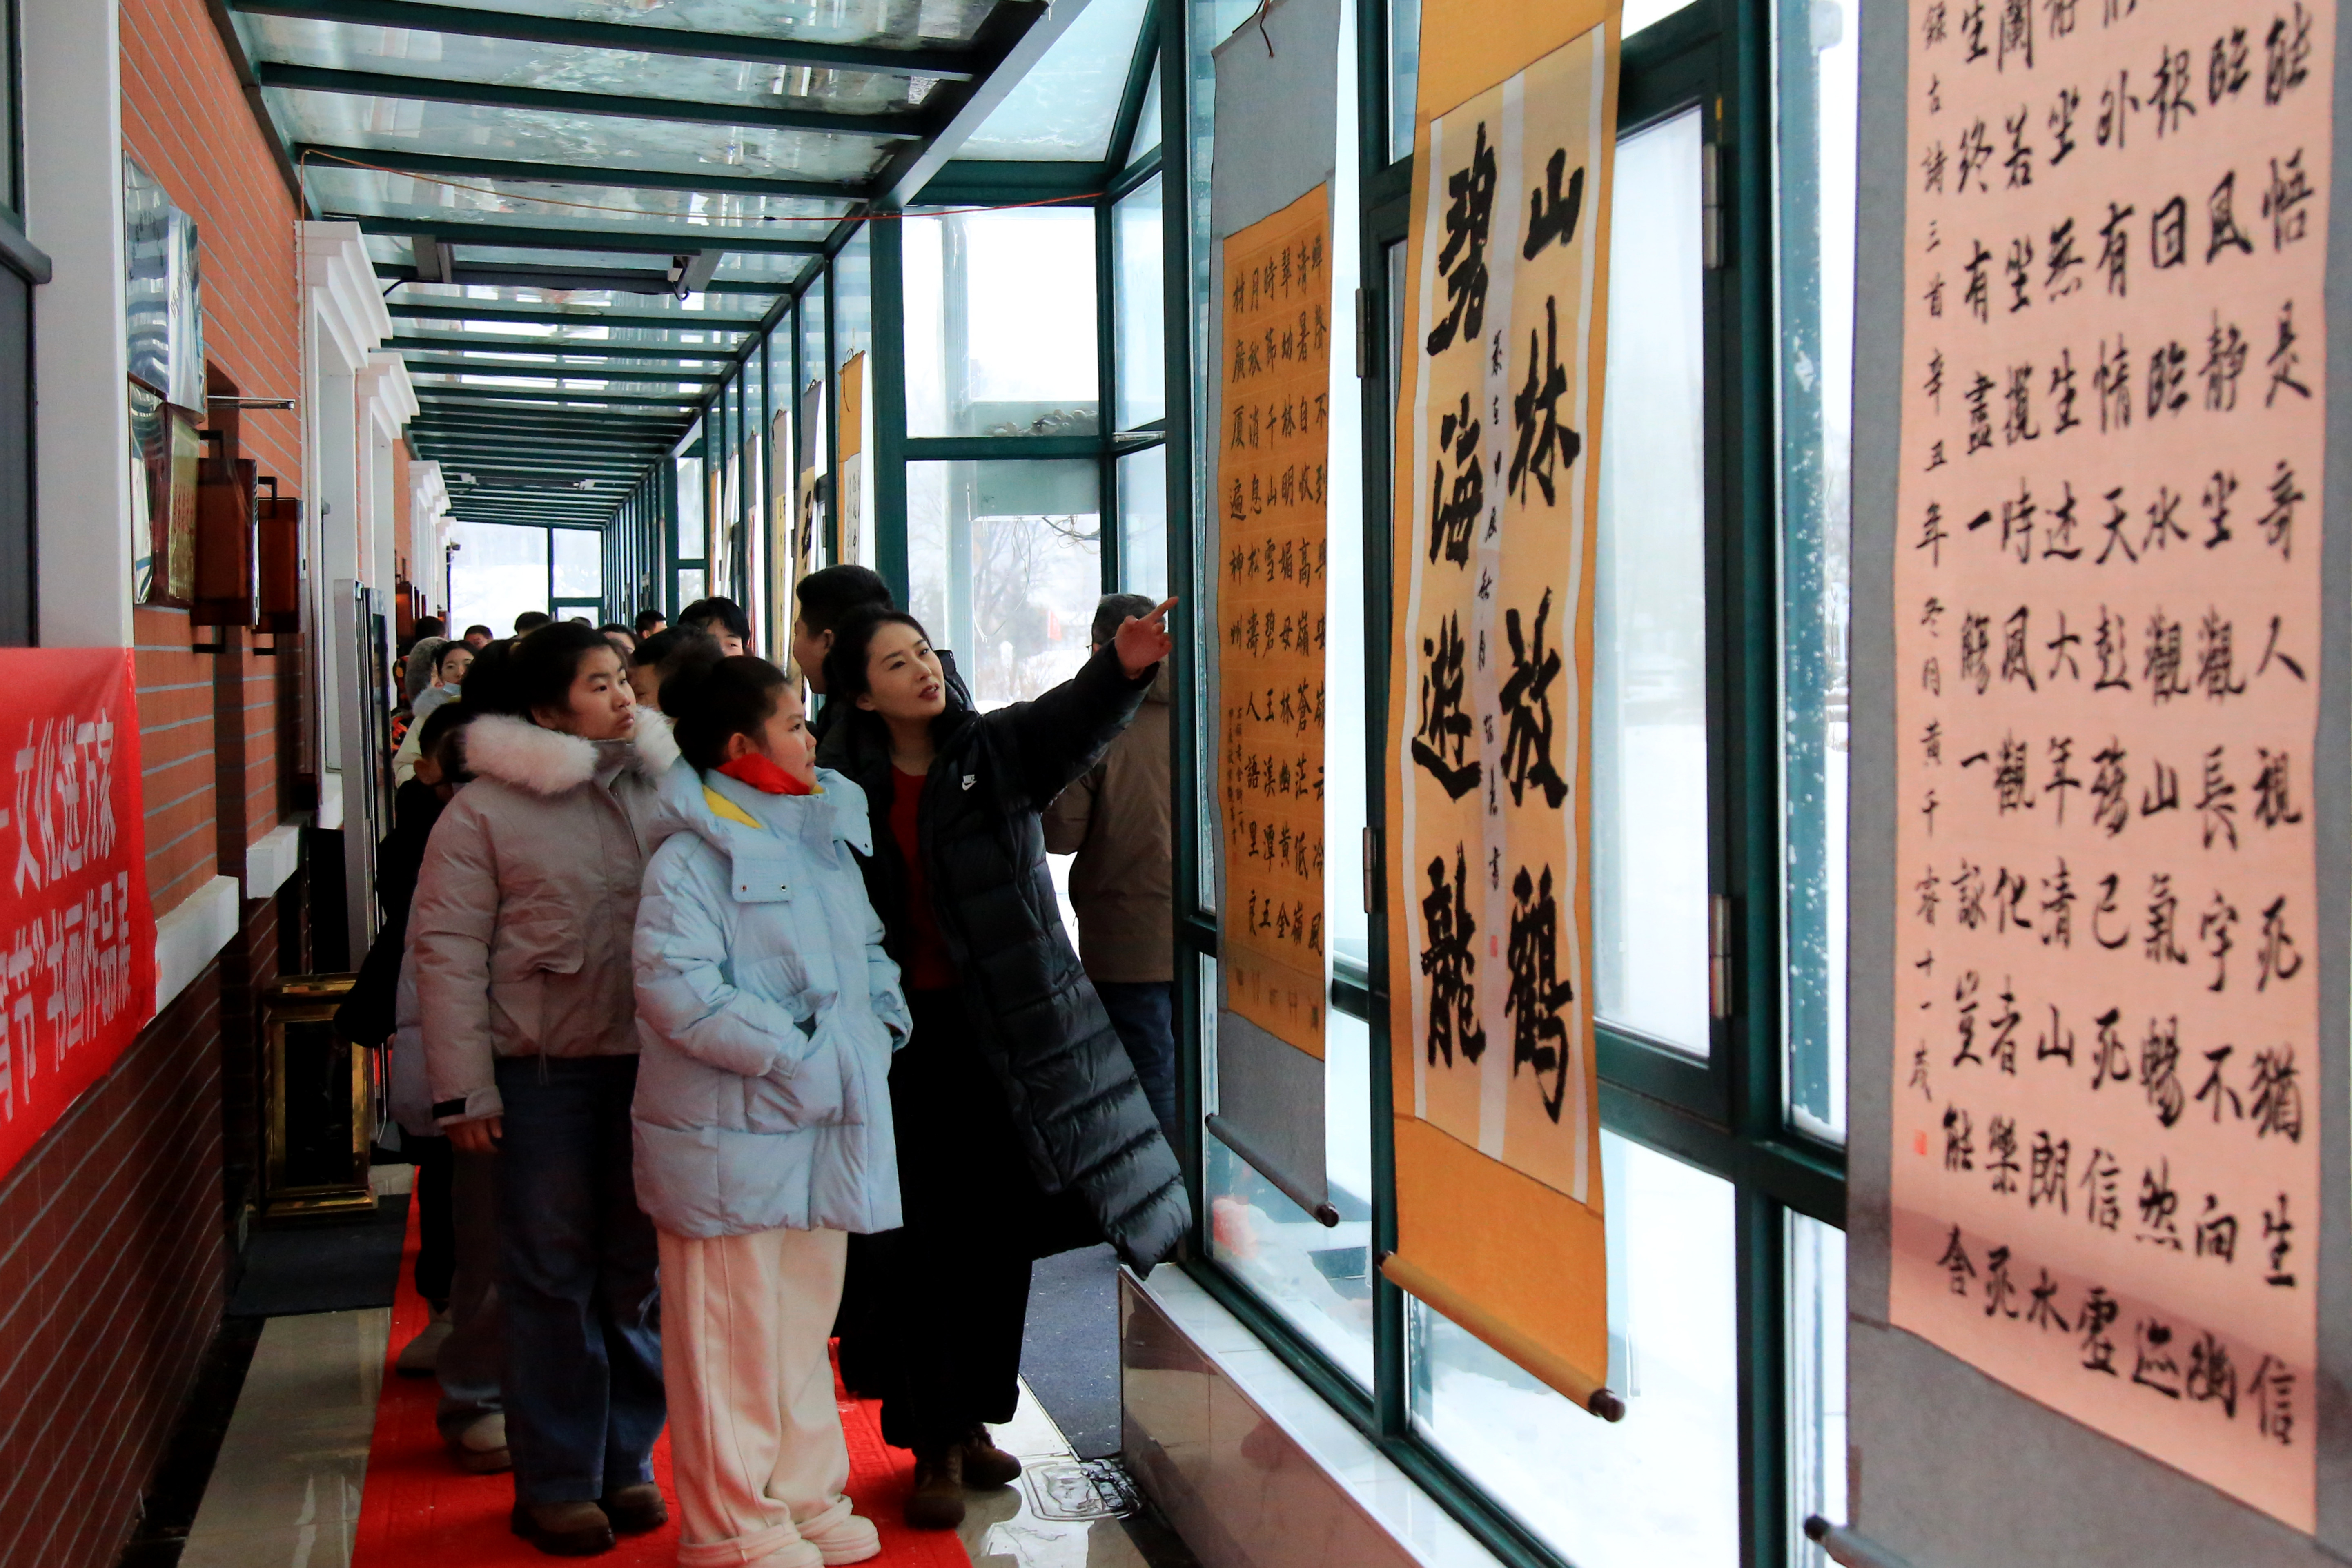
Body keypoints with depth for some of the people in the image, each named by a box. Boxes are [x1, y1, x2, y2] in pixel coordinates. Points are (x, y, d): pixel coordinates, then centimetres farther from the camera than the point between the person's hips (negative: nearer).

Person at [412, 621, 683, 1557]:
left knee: (640, 1267, 10)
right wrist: (465, 1089, -10)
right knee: (552, 1275, 4)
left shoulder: (655, 787, 7)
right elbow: (446, 950, -5)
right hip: (543, 1068, -3)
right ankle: (555, 1485, 15)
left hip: (649, 1060, 3)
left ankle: (627, 1462, 24)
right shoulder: (485, 809, -3)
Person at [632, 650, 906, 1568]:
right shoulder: (691, 858, -12)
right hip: (731, 1134, -8)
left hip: (824, 1130, 8)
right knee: (733, 1330, 1)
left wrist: (882, 1024, 6)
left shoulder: (826, 838, 14)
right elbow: (674, 986, -22)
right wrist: (792, 1054, -22)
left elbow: (867, 949, 24)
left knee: (807, 1318, 16)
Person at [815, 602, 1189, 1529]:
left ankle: (974, 1417, 27)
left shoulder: (998, 751, 1)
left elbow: (1076, 722, -18)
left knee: (1002, 1233, 9)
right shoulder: (842, 785, 0)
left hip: (1009, 1028, 2)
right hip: (906, 1034, -1)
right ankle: (933, 1445, 12)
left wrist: (1127, 668, -38)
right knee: (924, 1237, 0)